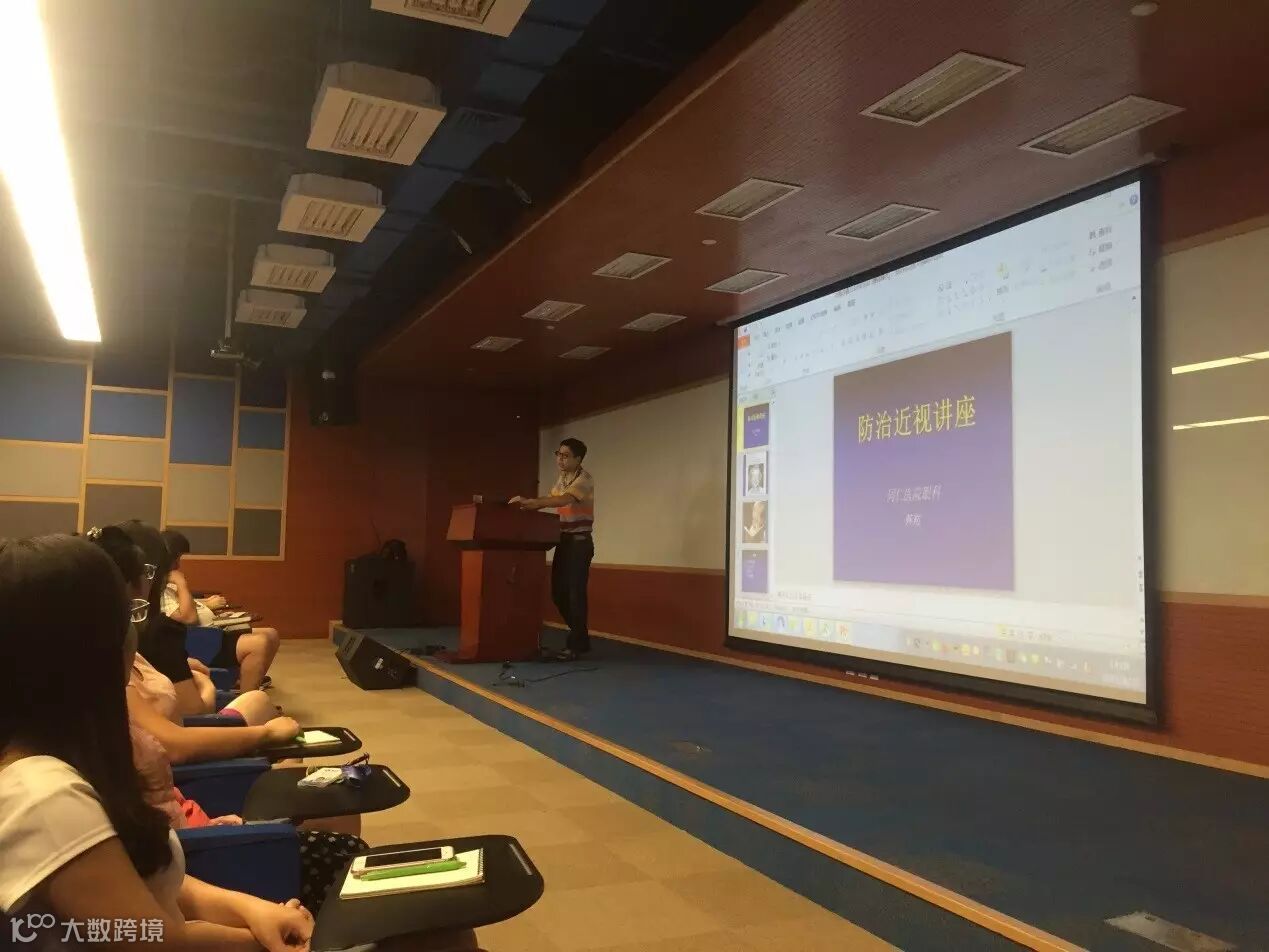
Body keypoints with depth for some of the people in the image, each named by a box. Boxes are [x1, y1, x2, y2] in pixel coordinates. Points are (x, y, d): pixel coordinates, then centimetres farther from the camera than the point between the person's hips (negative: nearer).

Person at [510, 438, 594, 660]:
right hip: (563, 541, 9)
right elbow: (551, 499, 20)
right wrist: (529, 504, 1)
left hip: (580, 542, -8)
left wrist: (530, 502, -36)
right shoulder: (562, 479, 14)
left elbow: (564, 500, -29)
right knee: (558, 592, 9)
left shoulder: (584, 479, -15)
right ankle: (580, 638, 22)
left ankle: (576, 645, 3)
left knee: (575, 592, -7)